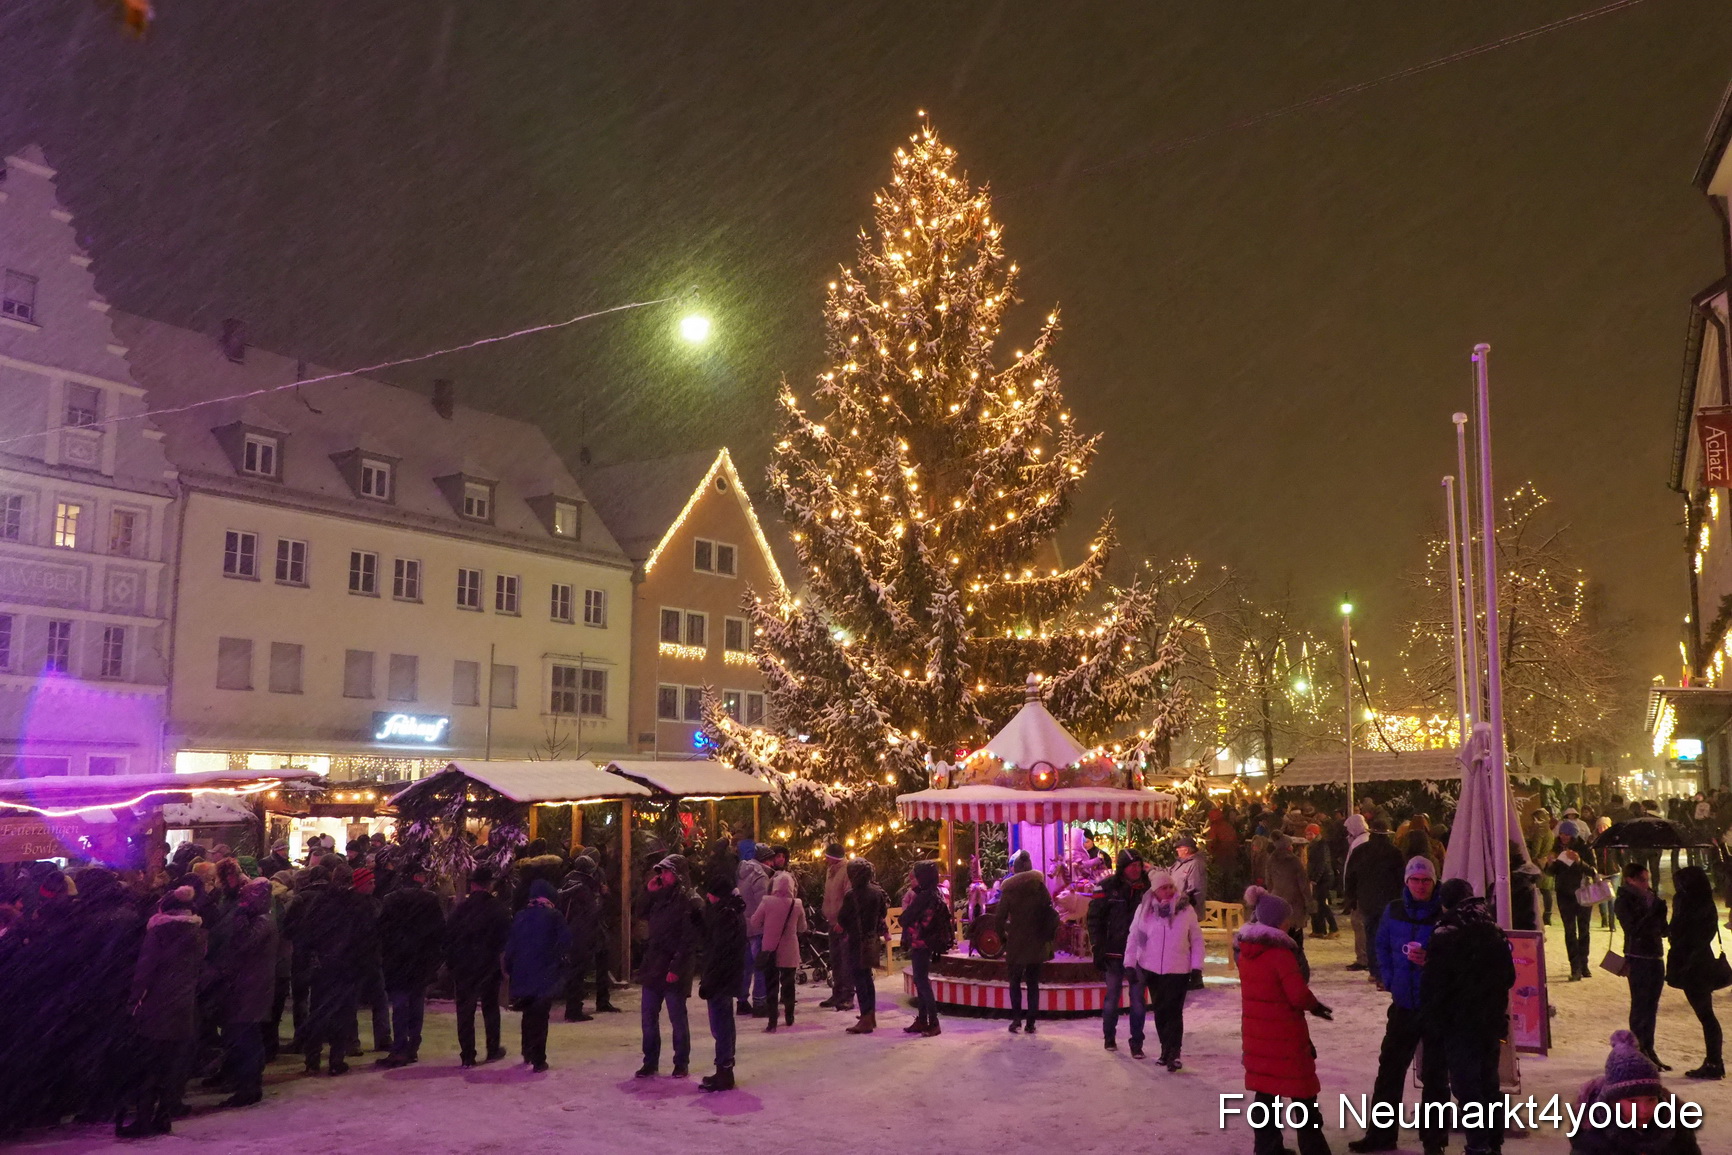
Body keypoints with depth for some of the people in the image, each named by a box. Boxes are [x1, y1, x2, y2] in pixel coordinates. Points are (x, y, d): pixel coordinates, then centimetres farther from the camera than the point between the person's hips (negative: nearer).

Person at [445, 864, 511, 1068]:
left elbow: (448, 938, -3)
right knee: (490, 1009, 15)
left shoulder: (460, 908, -6)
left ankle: (467, 1056, 6)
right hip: (489, 967, 0)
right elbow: (506, 938, -6)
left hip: (463, 969, 0)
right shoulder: (498, 908, -8)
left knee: (465, 1012, 7)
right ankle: (493, 1050, 21)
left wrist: (451, 963, 7)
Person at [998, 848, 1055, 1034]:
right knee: (1033, 983, 9)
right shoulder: (1039, 888, -2)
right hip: (1036, 945, 1)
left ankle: (1016, 1018, 0)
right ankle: (1031, 1023, 6)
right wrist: (1047, 937, 2)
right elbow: (1051, 915, -5)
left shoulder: (1008, 890, -4)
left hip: (1015, 944, -1)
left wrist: (1003, 938, 6)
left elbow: (1000, 916, -5)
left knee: (1015, 981, 13)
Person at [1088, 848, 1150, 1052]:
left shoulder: (1146, 888, 2)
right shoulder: (1108, 888, -5)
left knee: (1138, 999, 2)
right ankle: (1109, 1036, 28)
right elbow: (1094, 918, -4)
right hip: (1114, 952, -1)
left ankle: (1137, 1042, 13)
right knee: (1112, 996, 10)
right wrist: (1098, 948, -8)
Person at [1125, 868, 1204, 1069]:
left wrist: (1197, 967, -2)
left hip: (1178, 970, -2)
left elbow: (1197, 939, 1)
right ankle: (1167, 1050, 23)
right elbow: (1133, 937, 2)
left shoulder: (1186, 909, -4)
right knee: (1160, 1011, 11)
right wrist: (1130, 964, -1)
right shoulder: (1144, 909, -2)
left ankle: (1172, 1053, -3)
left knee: (1173, 1011, -8)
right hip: (1151, 969, 2)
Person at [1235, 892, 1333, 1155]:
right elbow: (1299, 995, -21)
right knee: (1302, 1090, 6)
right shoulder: (1281, 953, -19)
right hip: (1284, 1034, -7)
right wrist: (1315, 1005, -1)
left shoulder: (1245, 951, 5)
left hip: (1256, 1031, 7)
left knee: (1265, 1089, 13)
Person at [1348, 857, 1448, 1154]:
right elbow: (1382, 946, 14)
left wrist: (1430, 962, -28)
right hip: (1404, 1003, 5)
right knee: (1389, 1068, 11)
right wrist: (1390, 979, 5)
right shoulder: (1394, 911, 2)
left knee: (1435, 1075, 5)